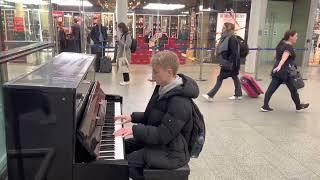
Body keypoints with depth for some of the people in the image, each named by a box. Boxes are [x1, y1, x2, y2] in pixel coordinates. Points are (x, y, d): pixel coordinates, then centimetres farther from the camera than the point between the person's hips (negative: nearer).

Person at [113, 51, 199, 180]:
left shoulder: (180, 102, -29)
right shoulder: (164, 88, 2)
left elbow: (163, 135, -29)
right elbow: (152, 117, 15)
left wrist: (135, 129, -28)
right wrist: (132, 117, 4)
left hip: (170, 153, -9)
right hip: (157, 140, 10)